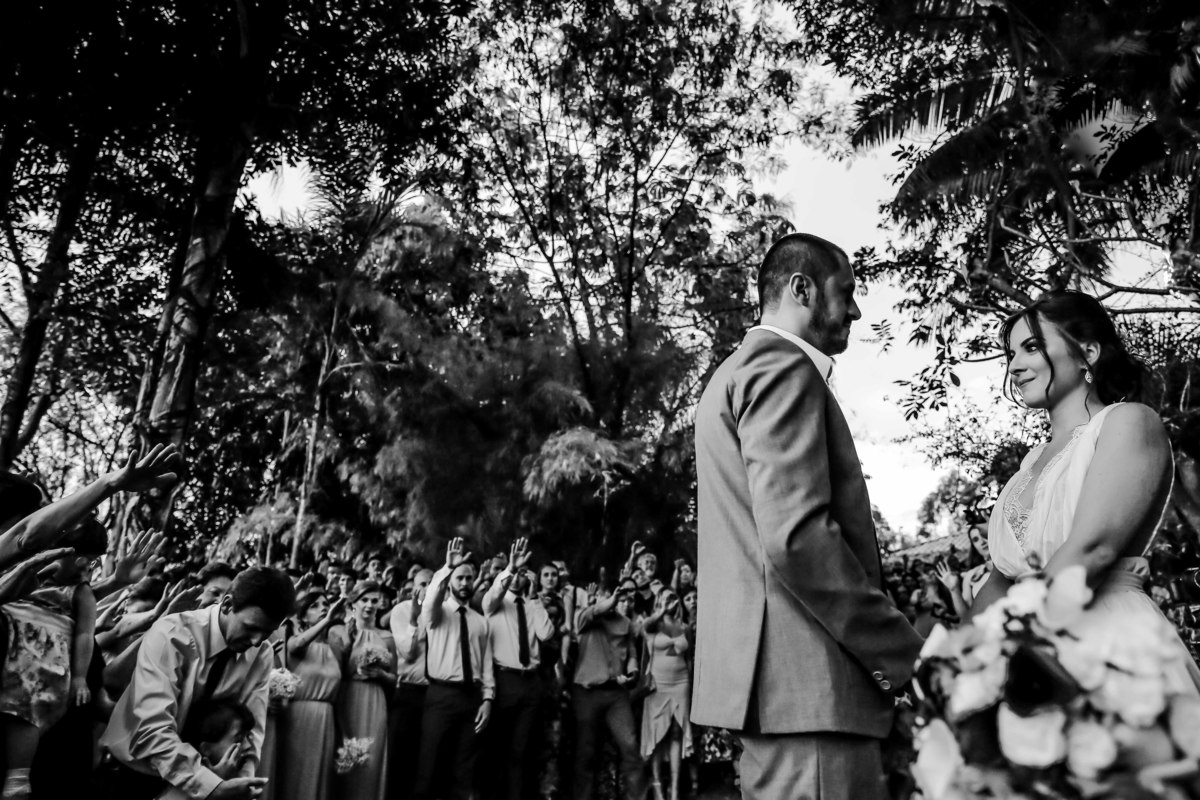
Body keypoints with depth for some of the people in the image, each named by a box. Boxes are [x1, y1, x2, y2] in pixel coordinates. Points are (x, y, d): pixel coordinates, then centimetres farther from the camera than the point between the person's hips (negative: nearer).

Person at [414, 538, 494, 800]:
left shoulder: (481, 621, 13)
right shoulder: (436, 613, 2)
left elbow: (486, 664, 10)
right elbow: (431, 597, -23)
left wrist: (487, 699, 0)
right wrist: (447, 567, -38)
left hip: (472, 696, 4)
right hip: (441, 695, -3)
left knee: (463, 770, 9)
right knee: (429, 766, -1)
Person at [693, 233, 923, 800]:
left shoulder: (738, 369, 21)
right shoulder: (783, 365, -11)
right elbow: (796, 536, -23)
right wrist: (907, 655, -14)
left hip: (765, 678, 10)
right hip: (806, 682, -10)